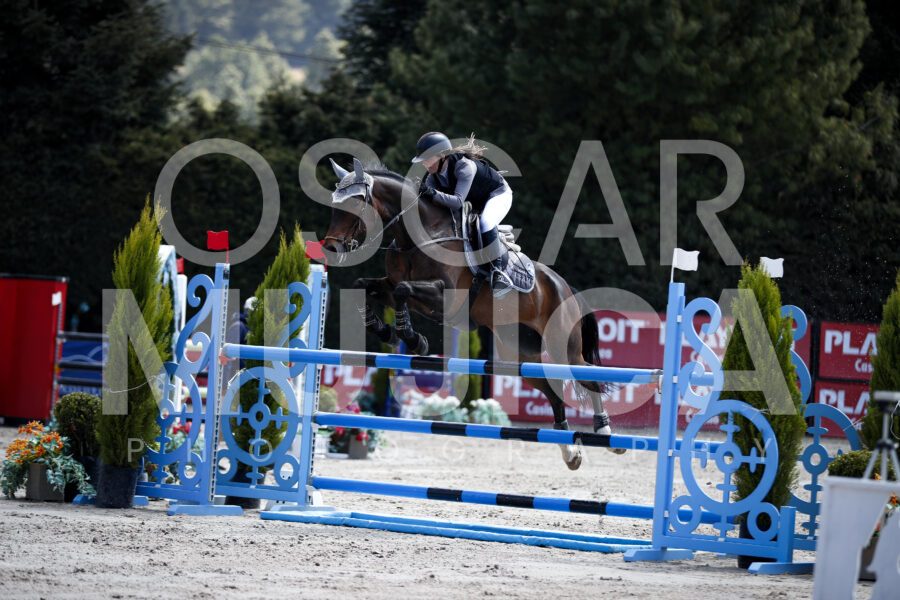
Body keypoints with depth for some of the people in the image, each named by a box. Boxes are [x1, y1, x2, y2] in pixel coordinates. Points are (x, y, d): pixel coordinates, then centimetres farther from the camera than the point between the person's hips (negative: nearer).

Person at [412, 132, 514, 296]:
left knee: (485, 224, -36)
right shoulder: (434, 175, -14)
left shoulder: (464, 166, -36)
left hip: (498, 194, -9)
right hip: (475, 202, 9)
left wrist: (434, 194, -56)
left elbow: (458, 202, -44)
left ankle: (497, 270, -32)